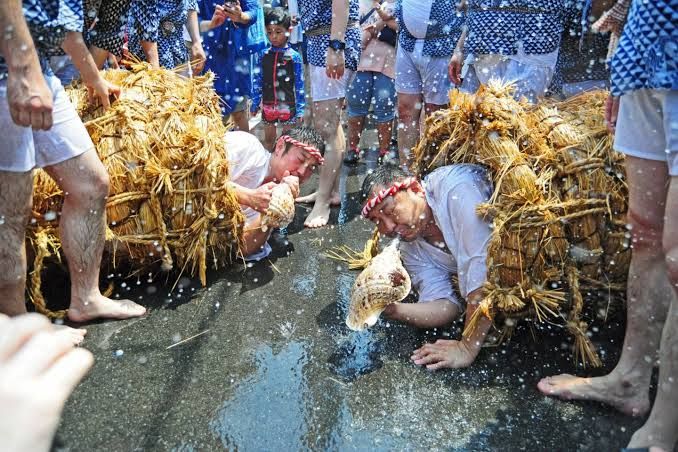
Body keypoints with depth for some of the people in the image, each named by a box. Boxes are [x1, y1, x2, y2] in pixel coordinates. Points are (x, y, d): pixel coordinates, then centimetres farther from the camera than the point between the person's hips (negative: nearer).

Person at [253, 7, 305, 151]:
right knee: (268, 139, 16)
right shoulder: (264, 55, 1)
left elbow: (299, 85, -6)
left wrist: (300, 109, -6)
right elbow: (258, 81, 7)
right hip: (268, 105, 3)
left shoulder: (294, 56, -7)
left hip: (287, 106, -3)